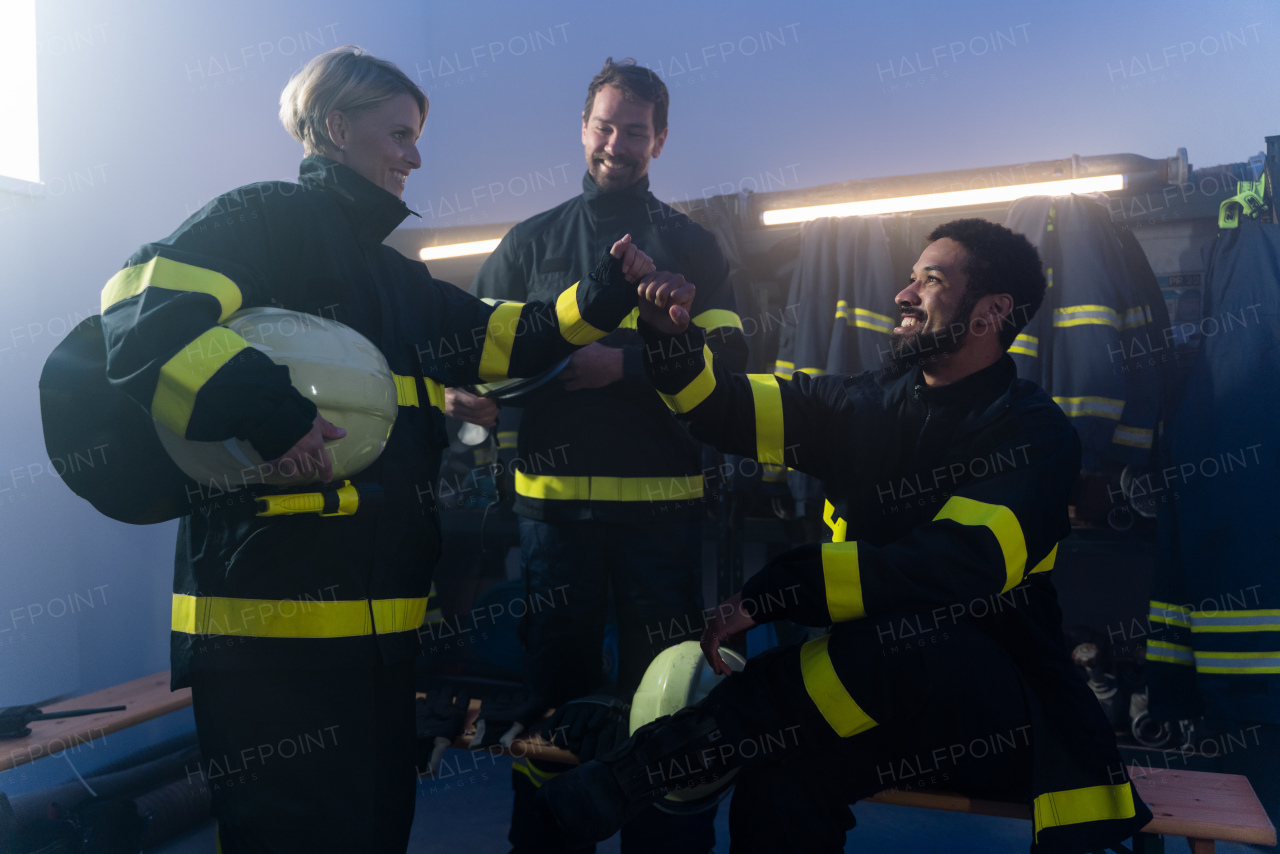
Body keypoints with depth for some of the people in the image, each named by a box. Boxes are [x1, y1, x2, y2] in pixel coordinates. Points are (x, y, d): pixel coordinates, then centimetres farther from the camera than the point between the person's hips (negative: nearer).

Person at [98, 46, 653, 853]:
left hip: (384, 612, 9)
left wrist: (602, 298, 9)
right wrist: (267, 411, -27)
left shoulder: (397, 277, 22)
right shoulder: (264, 218, -4)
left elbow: (503, 340, 21)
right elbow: (142, 321, -17)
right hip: (271, 613, -8)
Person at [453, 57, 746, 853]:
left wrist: (624, 364, -16)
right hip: (555, 494, 1)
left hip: (662, 498, -1)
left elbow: (729, 360, -2)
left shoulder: (692, 244, 10)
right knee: (554, 683, 9)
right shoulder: (530, 242, 14)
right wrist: (468, 385, -15)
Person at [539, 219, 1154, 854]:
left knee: (909, 636, -38)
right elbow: (732, 412, 7)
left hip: (1001, 706, -3)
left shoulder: (1034, 432, -9)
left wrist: (772, 592, -30)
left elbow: (963, 564, -26)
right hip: (891, 701, 4)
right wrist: (671, 336, -12)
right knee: (782, 777, -31)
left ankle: (638, 770, -30)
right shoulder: (874, 404, 8)